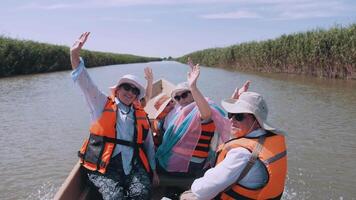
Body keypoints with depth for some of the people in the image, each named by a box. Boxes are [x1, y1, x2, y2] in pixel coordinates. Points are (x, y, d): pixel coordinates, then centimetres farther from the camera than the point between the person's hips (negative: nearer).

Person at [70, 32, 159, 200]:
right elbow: (85, 84, -4)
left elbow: (149, 144, 23)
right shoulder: (102, 105, 10)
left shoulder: (141, 115, 18)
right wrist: (74, 54, -19)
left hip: (134, 165, 3)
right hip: (105, 166, -2)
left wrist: (153, 170, 18)